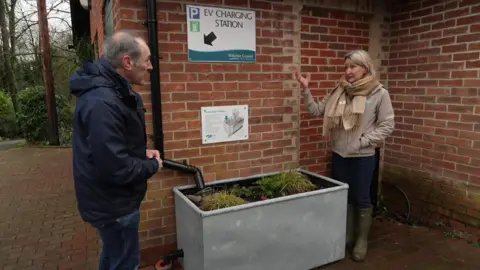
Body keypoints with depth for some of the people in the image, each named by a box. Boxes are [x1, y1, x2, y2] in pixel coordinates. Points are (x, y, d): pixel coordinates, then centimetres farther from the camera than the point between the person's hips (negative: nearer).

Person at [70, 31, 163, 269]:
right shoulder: (102, 102, -30)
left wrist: (142, 153, 1)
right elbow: (114, 167, -32)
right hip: (113, 203, -10)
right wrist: (152, 166, -15)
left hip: (110, 199, 10)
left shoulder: (111, 90, 5)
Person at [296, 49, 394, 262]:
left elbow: (387, 125, -7)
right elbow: (317, 110, 4)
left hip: (363, 157, -4)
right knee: (342, 196, 15)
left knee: (361, 199, 9)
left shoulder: (379, 93, -7)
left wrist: (362, 142, -14)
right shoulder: (339, 91, 3)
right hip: (339, 154, 4)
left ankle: (362, 240, 28)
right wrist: (306, 90, -6)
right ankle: (347, 236, 33)